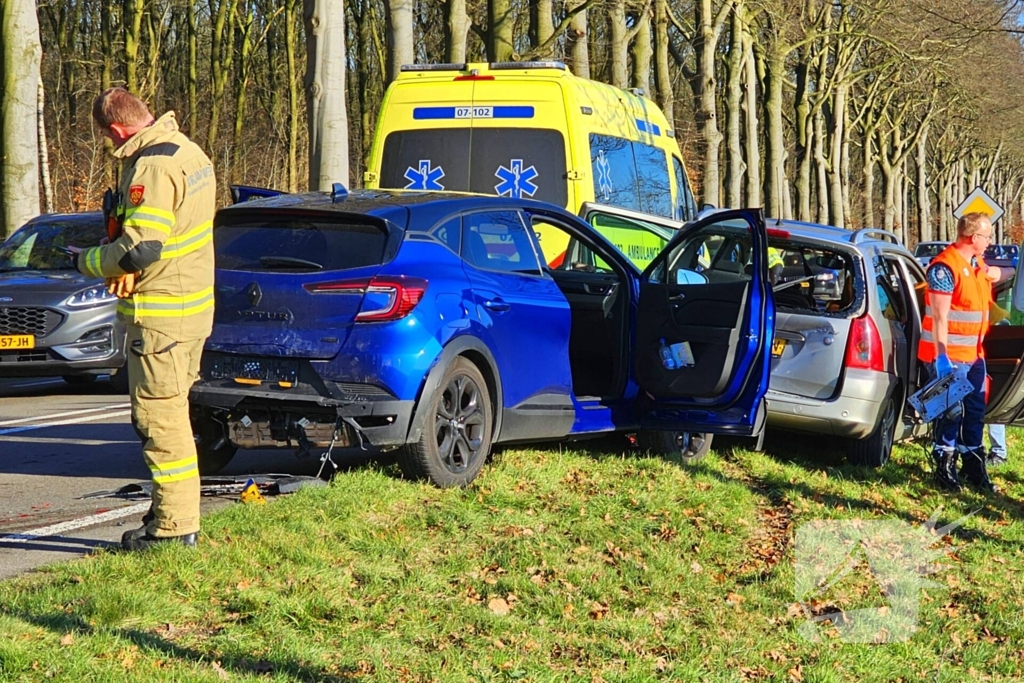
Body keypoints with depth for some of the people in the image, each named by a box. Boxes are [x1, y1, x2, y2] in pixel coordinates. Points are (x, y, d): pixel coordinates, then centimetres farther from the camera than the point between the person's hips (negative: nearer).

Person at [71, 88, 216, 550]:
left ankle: (175, 525, 1)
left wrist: (88, 262, -8)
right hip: (194, 304, 10)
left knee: (159, 417, -3)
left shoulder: (152, 166, -20)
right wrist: (127, 266, 4)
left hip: (161, 315, -10)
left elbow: (139, 249, -25)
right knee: (170, 414, 18)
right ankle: (175, 512, 26)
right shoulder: (188, 152, 12)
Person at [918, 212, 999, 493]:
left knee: (975, 411, 14)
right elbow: (939, 317, -21)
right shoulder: (945, 267, -17)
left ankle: (974, 467, 24)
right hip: (950, 354, -9)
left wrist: (992, 273, 11)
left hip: (974, 353, 9)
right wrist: (941, 357, -23)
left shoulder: (977, 263, 10)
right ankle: (945, 469, 8)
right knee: (949, 413, -2)